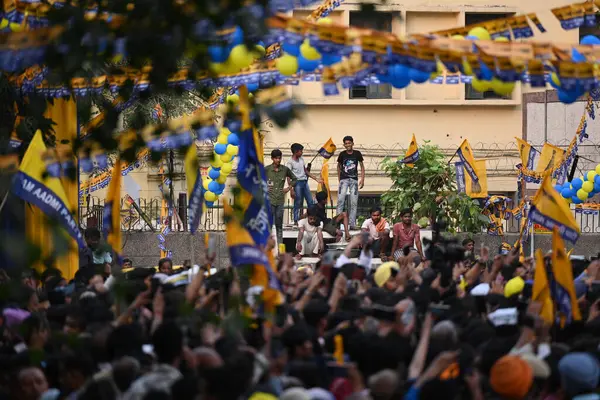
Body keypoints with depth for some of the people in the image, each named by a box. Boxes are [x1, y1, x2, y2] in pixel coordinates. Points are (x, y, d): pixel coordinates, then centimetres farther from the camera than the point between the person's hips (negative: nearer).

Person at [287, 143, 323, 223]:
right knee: (298, 203, -4)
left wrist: (316, 179, 18)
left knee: (310, 201, 5)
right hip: (297, 183, -7)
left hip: (305, 182, 7)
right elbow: (289, 178, -10)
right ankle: (296, 221, 2)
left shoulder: (301, 159, 13)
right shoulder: (290, 162, -8)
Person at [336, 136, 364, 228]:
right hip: (344, 179, -1)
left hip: (354, 180, 1)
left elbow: (362, 166, 8)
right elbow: (339, 166, 14)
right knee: (340, 200, -13)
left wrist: (362, 179, -2)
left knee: (353, 203, 1)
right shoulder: (342, 154, 0)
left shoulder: (357, 154, 1)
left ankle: (352, 224, 4)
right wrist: (339, 179, 9)